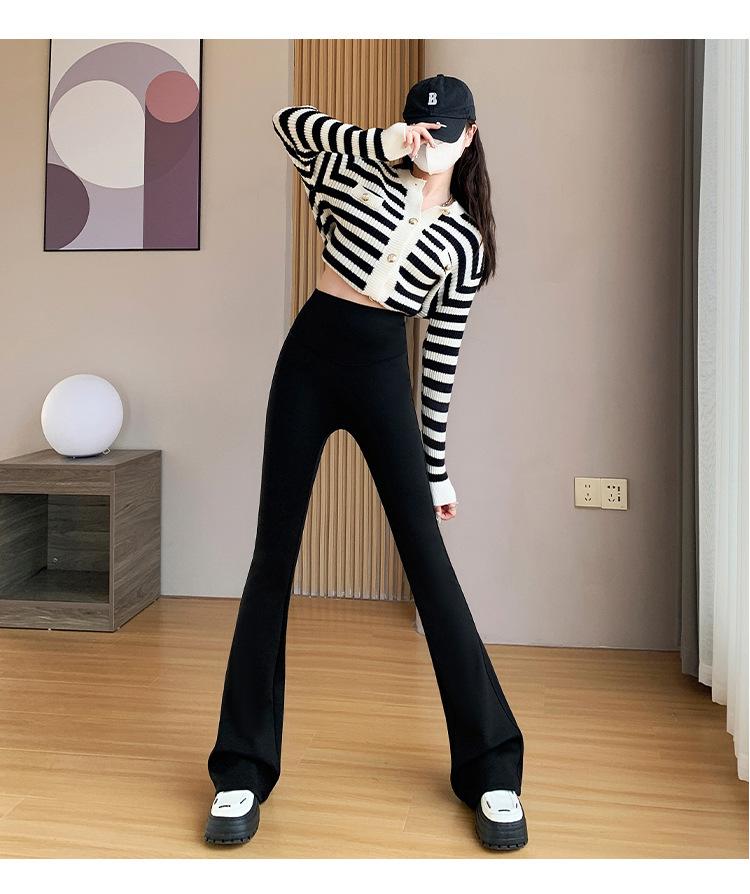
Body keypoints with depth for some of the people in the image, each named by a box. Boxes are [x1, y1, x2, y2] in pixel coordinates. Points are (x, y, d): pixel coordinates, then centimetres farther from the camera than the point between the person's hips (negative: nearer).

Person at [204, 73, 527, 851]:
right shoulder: (362, 176, 9)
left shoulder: (466, 239, 9)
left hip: (383, 374, 0)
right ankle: (243, 769, 11)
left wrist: (437, 467, 7)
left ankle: (490, 767, 8)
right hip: (308, 357, 0)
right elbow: (288, 121, -4)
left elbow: (443, 357, 8)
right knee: (274, 554, -1)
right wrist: (381, 142, -14)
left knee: (427, 558, -4)